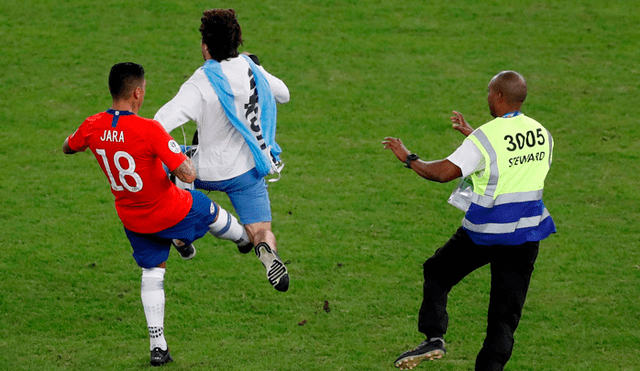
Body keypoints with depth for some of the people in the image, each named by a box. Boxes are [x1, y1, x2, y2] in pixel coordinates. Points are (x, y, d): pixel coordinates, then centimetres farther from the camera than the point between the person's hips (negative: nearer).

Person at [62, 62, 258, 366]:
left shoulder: (93, 127, -15)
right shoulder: (150, 130, -32)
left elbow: (68, 148, 9)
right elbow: (188, 175, -30)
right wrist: (185, 161, -7)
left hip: (132, 219, 4)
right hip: (170, 211, -4)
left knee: (152, 272, 21)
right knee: (212, 212, 28)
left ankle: (157, 346, 18)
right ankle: (246, 240, 60)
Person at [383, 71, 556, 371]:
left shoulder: (486, 137, -15)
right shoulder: (541, 134, 4)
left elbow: (443, 172, -19)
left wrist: (408, 158, -3)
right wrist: (471, 134, 28)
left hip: (486, 231, -4)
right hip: (526, 234, 4)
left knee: (437, 272, 19)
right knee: (505, 314, 7)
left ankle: (434, 337, 5)